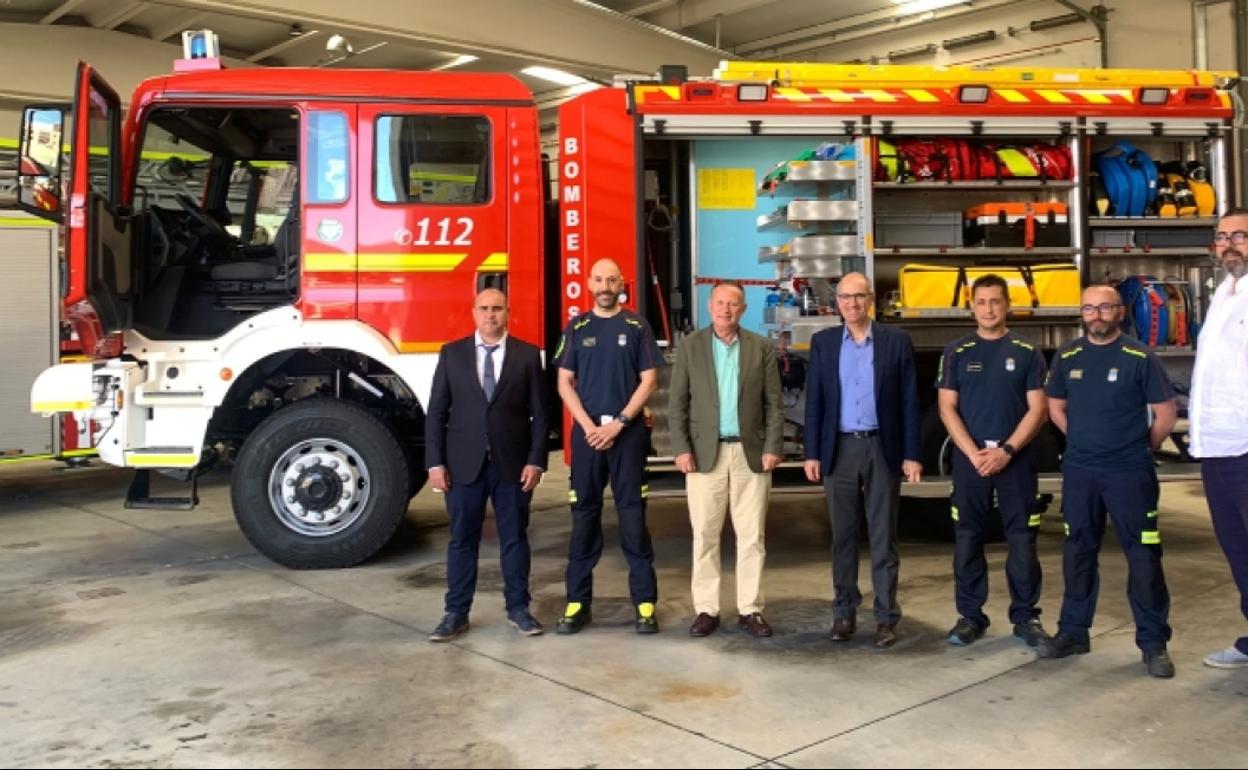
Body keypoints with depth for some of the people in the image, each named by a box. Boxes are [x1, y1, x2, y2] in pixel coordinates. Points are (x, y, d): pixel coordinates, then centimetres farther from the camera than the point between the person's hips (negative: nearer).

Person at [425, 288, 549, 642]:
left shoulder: (528, 354, 3)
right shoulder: (452, 353, 4)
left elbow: (539, 413, 1)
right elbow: (436, 412, 2)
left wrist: (535, 460, -6)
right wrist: (436, 462, -4)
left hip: (513, 463, 0)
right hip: (464, 462, 0)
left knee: (515, 537, 8)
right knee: (462, 539, 6)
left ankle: (518, 608, 20)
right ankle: (456, 613, 15)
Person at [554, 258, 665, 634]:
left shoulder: (637, 326, 4)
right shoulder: (576, 328, 8)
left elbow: (648, 380, -1)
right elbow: (565, 383, 5)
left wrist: (618, 423, -10)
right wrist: (589, 425, -8)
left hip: (628, 431, -2)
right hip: (587, 431, 2)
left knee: (633, 515, -1)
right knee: (584, 514, 4)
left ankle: (645, 603, 3)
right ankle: (578, 602, 9)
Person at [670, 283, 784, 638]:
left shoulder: (761, 347, 6)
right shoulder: (690, 346, 4)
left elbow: (773, 403, 4)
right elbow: (678, 403, 2)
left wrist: (773, 448, -5)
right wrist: (681, 448, -7)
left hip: (751, 453, 1)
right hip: (705, 452, 0)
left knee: (752, 536, 3)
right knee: (705, 535, 3)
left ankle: (749, 610, 13)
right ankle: (706, 609, 12)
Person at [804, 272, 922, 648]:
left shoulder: (896, 341, 1)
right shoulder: (823, 342, 6)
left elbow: (909, 402, 0)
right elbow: (814, 402, 5)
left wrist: (911, 455, -4)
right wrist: (812, 453, 0)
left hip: (882, 449, -1)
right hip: (839, 449, 2)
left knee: (883, 537, 3)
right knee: (843, 536, 8)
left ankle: (886, 617, 10)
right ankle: (845, 611, 18)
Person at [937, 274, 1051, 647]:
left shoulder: (1027, 352, 3)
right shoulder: (956, 353, 6)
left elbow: (1038, 409, -1)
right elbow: (947, 408, 1)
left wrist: (1006, 450, -13)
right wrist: (973, 453, -11)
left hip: (1016, 457, -1)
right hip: (969, 457, 1)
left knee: (1022, 539, 2)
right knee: (967, 539, 4)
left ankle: (1026, 616, 12)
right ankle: (970, 615, 13)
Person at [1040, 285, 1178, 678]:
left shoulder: (1140, 357, -6)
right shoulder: (1066, 357, 6)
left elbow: (1165, 413, -1)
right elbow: (1056, 406, 17)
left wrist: (1140, 449, 5)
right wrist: (1083, 440, 12)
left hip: (1129, 473, -4)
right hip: (1078, 471, 4)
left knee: (1143, 554, -2)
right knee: (1078, 552, 11)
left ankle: (1153, 642, 8)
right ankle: (1073, 631, 21)